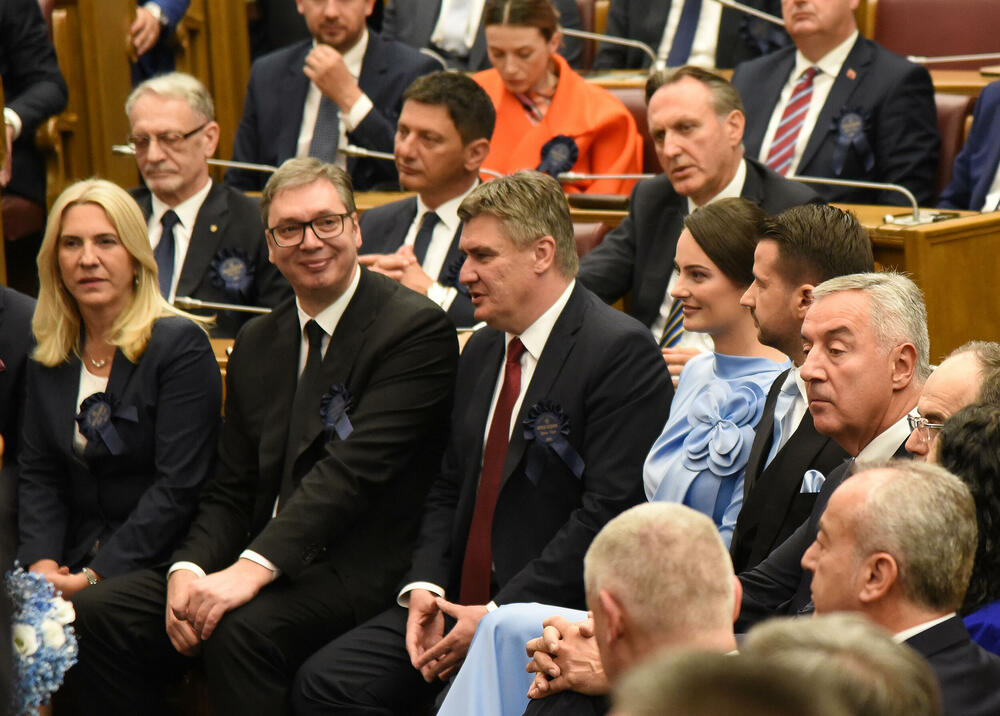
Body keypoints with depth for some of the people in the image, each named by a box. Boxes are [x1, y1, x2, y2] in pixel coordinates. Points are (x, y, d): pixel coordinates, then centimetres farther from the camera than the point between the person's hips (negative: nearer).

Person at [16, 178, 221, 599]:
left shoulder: (181, 347, -7)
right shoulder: (46, 356, 11)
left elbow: (178, 488, -13)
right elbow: (38, 475, 9)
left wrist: (96, 577, -19)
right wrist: (41, 562, -9)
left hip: (158, 565, -5)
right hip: (71, 560, 5)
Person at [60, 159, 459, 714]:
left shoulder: (417, 329, -8)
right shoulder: (257, 342, 16)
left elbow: (355, 468, -19)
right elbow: (231, 489, 14)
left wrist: (254, 567, -27)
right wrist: (189, 568, -8)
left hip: (358, 572, -7)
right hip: (262, 564, 7)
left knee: (241, 630, -34)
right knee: (98, 619, -11)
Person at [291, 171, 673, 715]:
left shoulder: (621, 352, -11)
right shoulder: (481, 350, 16)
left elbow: (610, 512, -17)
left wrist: (499, 614, -18)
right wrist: (424, 587, -1)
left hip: (555, 615, -8)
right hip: (460, 601, 8)